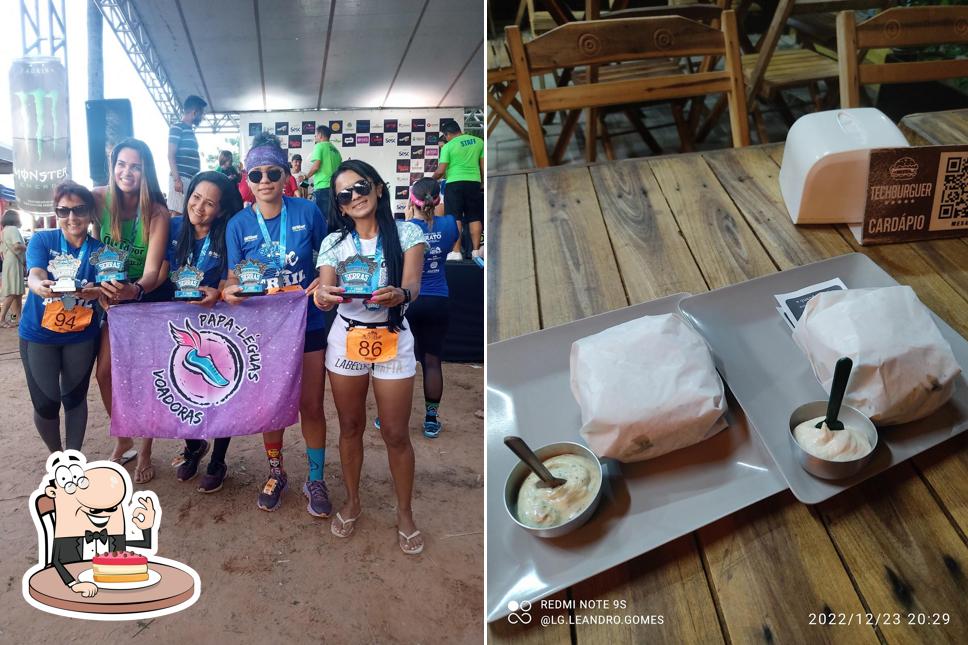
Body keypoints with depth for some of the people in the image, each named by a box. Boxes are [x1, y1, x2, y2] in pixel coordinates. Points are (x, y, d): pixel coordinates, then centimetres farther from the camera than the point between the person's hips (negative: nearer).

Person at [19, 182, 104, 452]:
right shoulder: (41, 240, -5)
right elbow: (34, 276, -21)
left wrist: (97, 292, -38)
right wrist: (42, 287, -45)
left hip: (81, 336, 1)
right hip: (39, 334, -1)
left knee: (75, 398, 9)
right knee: (46, 403, 0)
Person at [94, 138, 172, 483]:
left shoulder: (158, 213, -24)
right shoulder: (100, 199, -15)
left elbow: (153, 271, -31)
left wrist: (134, 290, -51)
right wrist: (102, 288, -10)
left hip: (149, 297, -3)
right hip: (114, 295, 3)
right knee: (104, 372, -1)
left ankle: (145, 451, 16)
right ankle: (122, 438, 23)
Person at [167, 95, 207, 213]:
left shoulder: (190, 131, 22)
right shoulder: (177, 128, -3)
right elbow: (171, 155, -10)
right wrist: (177, 179, -19)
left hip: (192, 179, 9)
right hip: (181, 179, -9)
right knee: (177, 214, -11)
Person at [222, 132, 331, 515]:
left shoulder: (307, 212, -8)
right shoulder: (238, 225, -5)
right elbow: (234, 279, -2)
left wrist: (323, 284, -17)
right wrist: (230, 292, -25)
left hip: (307, 325, -1)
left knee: (311, 406, 7)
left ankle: (315, 480, 26)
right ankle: (276, 474, 36)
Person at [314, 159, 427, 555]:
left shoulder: (407, 234, -6)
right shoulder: (333, 243, 1)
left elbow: (412, 286, -19)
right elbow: (325, 289, -13)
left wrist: (398, 294, -43)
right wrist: (324, 296, -38)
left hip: (392, 340, -2)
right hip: (346, 339, 2)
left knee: (396, 433, 3)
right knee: (350, 426, 14)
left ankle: (405, 513, 21)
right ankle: (352, 501, 34)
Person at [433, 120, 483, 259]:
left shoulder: (448, 146, -5)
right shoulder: (478, 141, 6)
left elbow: (441, 171, -6)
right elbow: (483, 166, 9)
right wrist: (482, 182, 21)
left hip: (455, 183, -3)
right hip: (474, 182, 4)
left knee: (455, 218, 0)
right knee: (475, 217, 10)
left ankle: (456, 251, -5)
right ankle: (476, 250, 8)